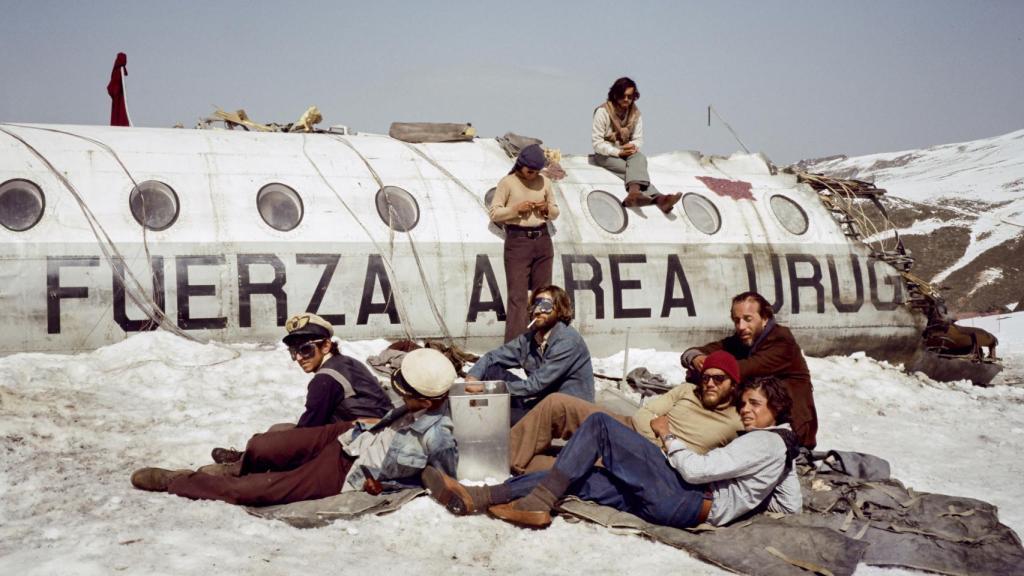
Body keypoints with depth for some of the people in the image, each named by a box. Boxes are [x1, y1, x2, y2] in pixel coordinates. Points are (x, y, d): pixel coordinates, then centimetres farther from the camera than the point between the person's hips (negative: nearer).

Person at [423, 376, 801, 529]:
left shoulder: (766, 441, -7)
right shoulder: (781, 450, 22)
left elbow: (695, 469, -14)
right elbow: (792, 505, 25)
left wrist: (667, 437, 1)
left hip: (683, 503, -9)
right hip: (689, 506, 9)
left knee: (599, 423, -10)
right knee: (577, 478, 0)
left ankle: (539, 504, -14)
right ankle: (474, 498, -9)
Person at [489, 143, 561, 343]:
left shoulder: (545, 182, 9)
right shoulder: (507, 183, -2)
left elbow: (555, 212, 18)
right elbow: (494, 213, -3)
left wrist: (547, 209, -4)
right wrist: (516, 208, -15)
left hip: (542, 239, 5)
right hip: (517, 240, -4)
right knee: (517, 296, -7)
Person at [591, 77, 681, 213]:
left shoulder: (635, 113, 2)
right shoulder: (603, 112, -12)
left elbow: (638, 139, 5)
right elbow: (597, 142, -15)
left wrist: (632, 146, -19)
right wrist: (618, 152, -25)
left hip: (627, 151, 5)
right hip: (605, 154, -5)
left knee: (640, 158, -32)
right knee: (637, 169, -31)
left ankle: (634, 193, -57)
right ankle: (657, 198, -51)